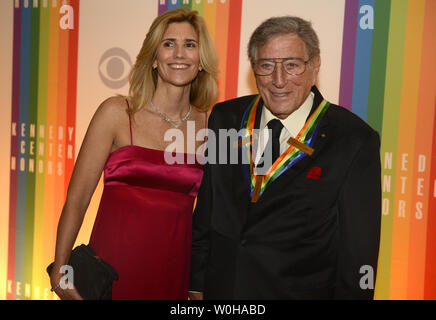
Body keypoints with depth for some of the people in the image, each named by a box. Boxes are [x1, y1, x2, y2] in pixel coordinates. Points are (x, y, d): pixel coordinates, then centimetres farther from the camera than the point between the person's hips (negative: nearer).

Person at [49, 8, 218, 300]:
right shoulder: (117, 113, -5)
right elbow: (77, 199, -4)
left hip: (173, 271, 2)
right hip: (114, 264, -2)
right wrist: (60, 269, -7)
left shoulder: (210, 123, 1)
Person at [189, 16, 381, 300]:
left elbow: (358, 252, -11)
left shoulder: (355, 141, -14)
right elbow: (204, 214, 4)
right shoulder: (225, 119, -2)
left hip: (302, 289, -3)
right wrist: (197, 285, 5)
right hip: (220, 288, 3)